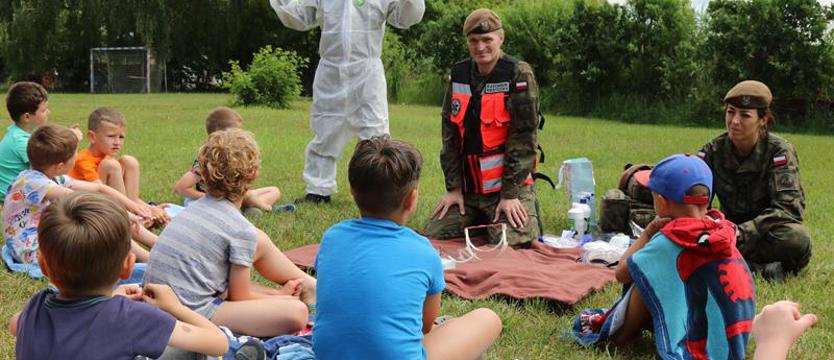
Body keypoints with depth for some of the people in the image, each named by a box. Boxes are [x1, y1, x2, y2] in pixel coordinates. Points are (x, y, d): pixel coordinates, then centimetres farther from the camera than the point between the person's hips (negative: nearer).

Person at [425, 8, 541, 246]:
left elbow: (523, 137, -14)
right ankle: (481, 224, 25)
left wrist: (510, 194, -17)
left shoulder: (519, 74, -10)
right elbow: (450, 135, 7)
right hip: (468, 187, 5)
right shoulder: (459, 75, 6)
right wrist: (453, 187, 1)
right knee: (432, 238, -2)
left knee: (511, 248, -21)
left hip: (510, 184, -5)